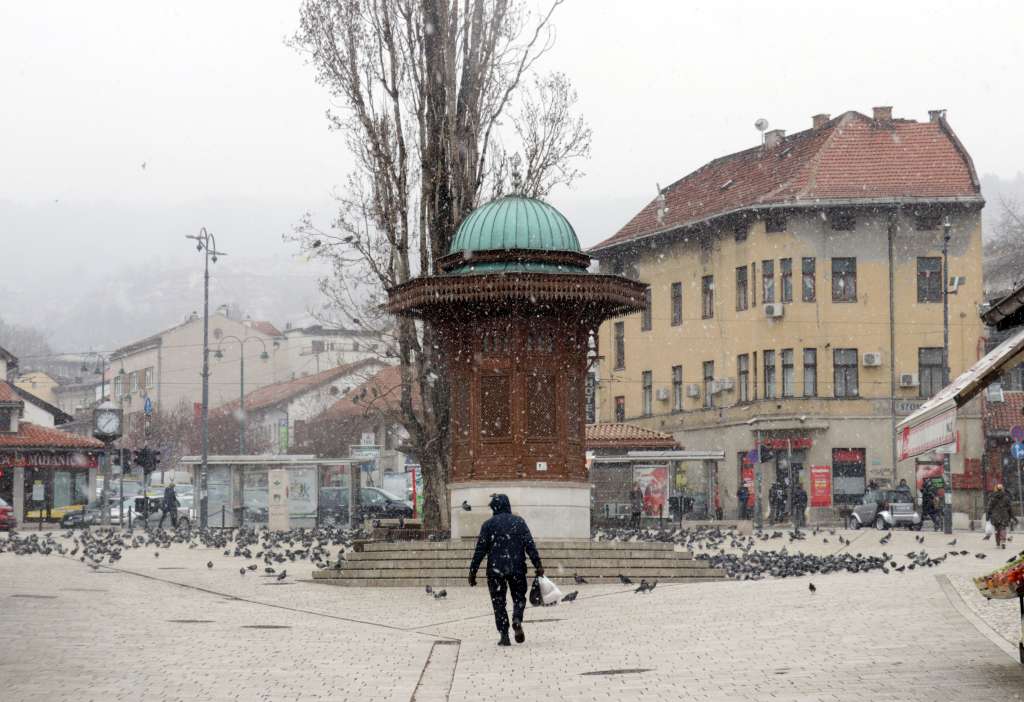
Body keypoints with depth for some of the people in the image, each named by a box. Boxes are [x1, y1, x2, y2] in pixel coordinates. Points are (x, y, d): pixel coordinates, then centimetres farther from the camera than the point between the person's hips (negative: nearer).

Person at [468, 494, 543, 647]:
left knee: (498, 602, 7)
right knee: (519, 597, 17)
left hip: (495, 570, -1)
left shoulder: (488, 525, 0)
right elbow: (530, 545, -4)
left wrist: (472, 571, 2)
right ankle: (517, 620, -12)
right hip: (517, 569, 1)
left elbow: (480, 550, -2)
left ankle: (504, 635, 1)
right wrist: (538, 565, -3)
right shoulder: (519, 522, 3)